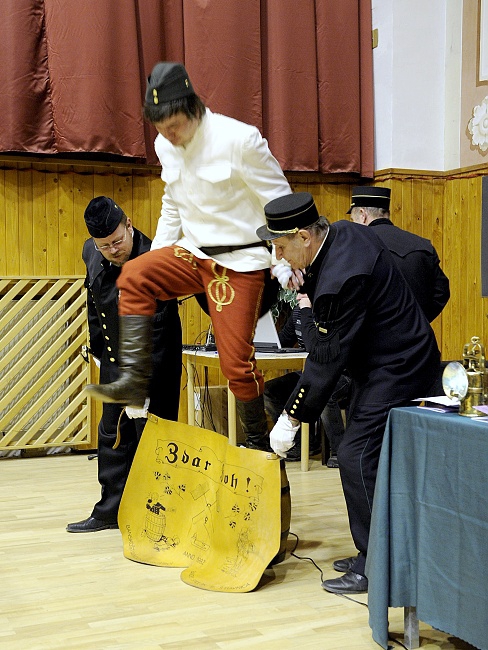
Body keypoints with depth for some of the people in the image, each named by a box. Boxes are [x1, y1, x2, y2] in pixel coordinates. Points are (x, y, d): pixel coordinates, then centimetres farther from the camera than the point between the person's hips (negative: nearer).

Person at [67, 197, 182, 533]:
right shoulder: (92, 253, -4)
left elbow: (157, 334, -29)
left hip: (154, 365, -7)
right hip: (114, 361, 7)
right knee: (112, 434, 14)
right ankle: (111, 510, 28)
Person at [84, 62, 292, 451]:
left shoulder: (238, 139, -16)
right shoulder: (165, 146, 4)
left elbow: (280, 204, -10)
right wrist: (158, 260, 11)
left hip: (240, 261, -6)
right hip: (193, 254, 6)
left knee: (235, 358, -6)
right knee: (134, 277, -19)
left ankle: (258, 443, 14)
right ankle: (134, 381, -16)